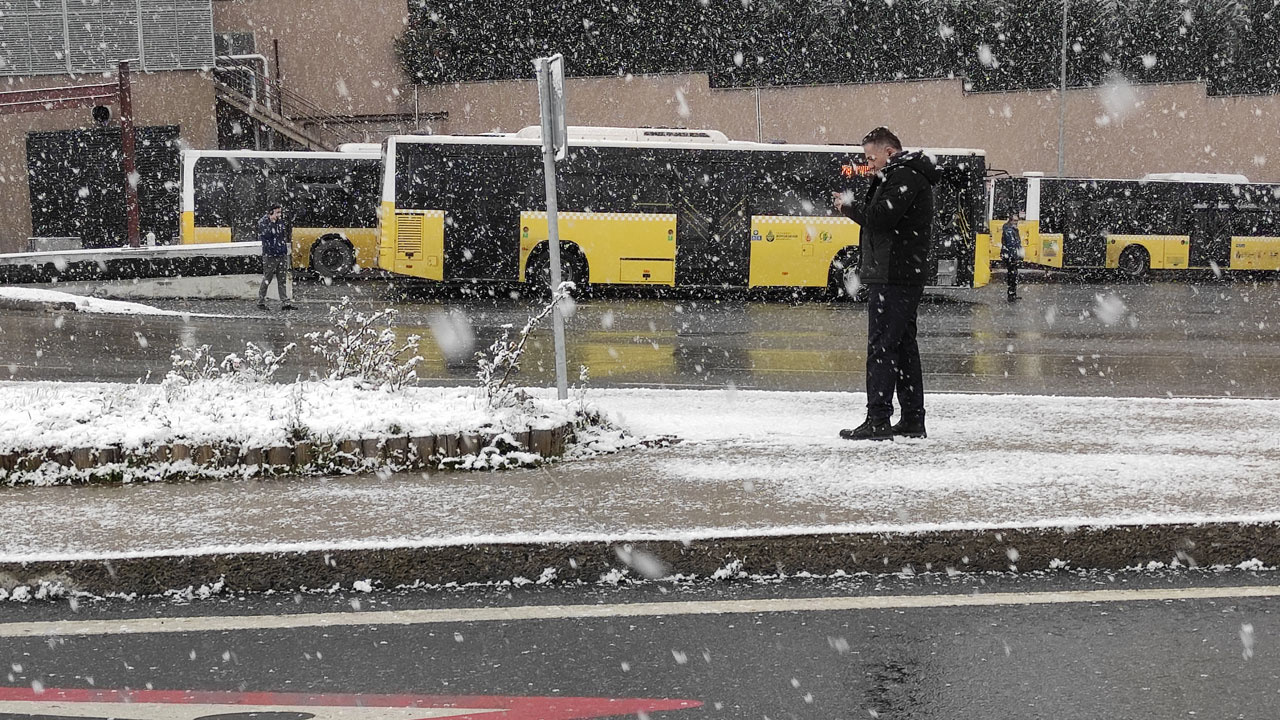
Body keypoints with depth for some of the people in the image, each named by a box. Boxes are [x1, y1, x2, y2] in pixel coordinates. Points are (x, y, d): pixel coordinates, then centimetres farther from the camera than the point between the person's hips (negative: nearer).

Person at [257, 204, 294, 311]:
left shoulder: (280, 221, 13)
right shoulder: (263, 222, -4)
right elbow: (265, 234, -20)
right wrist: (272, 221, -19)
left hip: (282, 255, 5)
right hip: (270, 255, -5)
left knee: (282, 280, 4)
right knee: (266, 280, 0)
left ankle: (284, 303, 3)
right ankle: (261, 302, 12)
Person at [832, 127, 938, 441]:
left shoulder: (904, 177, -12)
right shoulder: (907, 176, 22)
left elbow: (881, 217, -22)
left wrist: (850, 207, -7)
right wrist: (855, 206, 5)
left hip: (892, 276, -11)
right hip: (906, 275, 11)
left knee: (881, 346, -11)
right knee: (903, 346, 13)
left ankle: (878, 420, -12)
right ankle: (913, 420, 17)